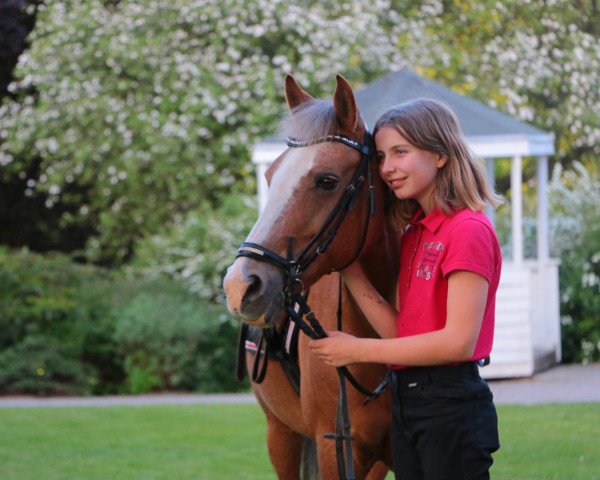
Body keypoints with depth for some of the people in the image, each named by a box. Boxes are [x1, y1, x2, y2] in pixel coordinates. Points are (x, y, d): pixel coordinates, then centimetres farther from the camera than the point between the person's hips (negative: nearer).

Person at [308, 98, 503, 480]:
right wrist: (351, 273, -1)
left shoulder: (469, 231, -13)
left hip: (451, 405, -9)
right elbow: (401, 333, 8)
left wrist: (360, 350, -15)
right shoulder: (413, 232, 13)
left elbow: (458, 341, -21)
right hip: (407, 403, 9)